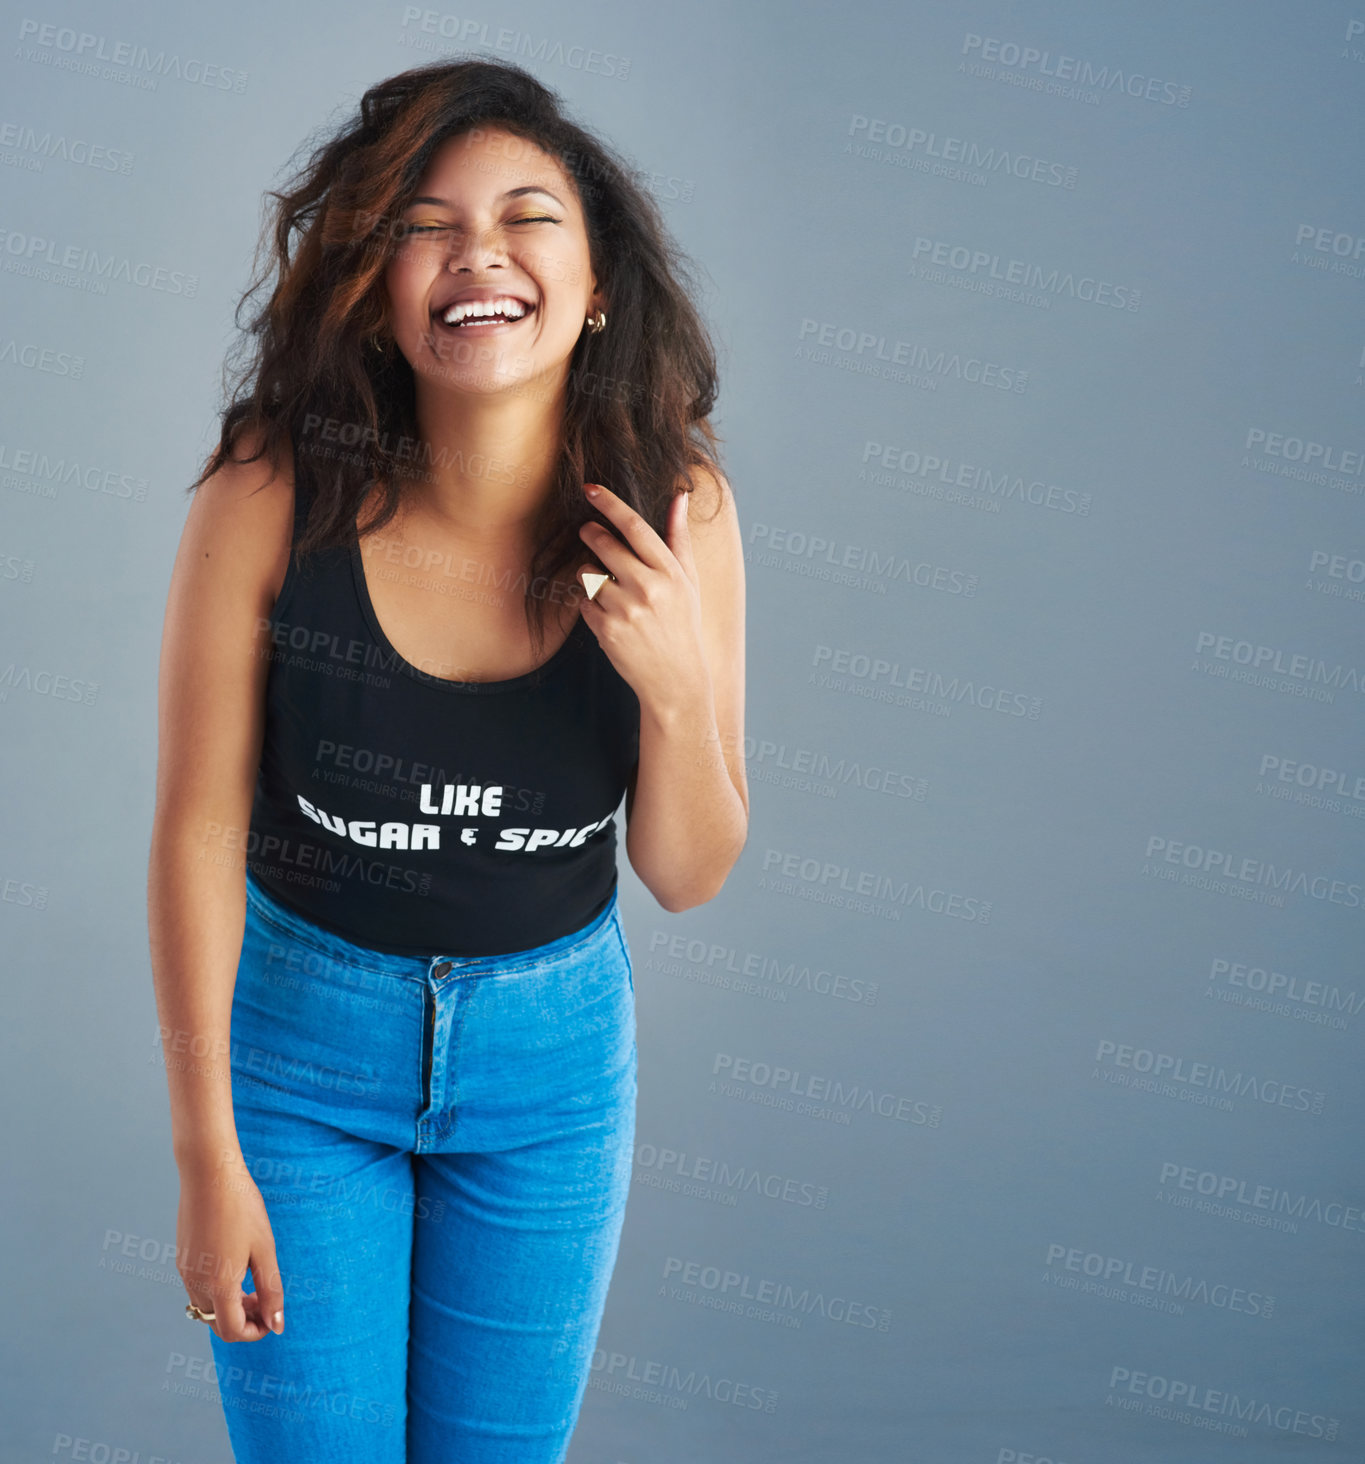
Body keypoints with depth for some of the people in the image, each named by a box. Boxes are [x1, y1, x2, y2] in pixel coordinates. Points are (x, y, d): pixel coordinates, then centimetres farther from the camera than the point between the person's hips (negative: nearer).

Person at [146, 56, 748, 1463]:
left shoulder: (670, 506, -15)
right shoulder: (272, 495, -22)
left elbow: (688, 877, -7)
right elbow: (199, 828, -13)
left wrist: (677, 685, -27)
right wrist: (206, 1153, -8)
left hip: (553, 1046, 2)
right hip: (304, 1029, -2)